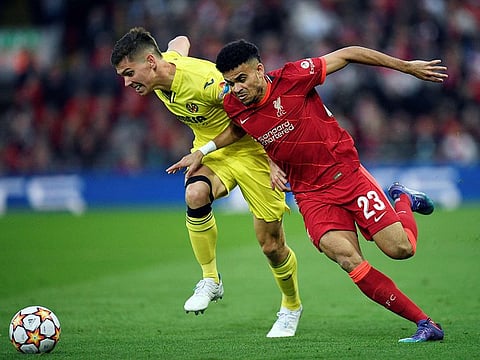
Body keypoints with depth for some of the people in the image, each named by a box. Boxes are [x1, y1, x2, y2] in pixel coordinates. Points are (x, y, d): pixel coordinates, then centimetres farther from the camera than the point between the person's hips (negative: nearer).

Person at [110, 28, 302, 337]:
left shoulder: (202, 79, -32)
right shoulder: (165, 62, -8)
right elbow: (180, 42, 16)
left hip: (250, 150, -6)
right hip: (209, 150, 6)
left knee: (272, 245, -1)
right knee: (195, 194, -30)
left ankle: (292, 306, 28)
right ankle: (211, 280, -13)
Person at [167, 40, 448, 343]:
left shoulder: (292, 78, -17)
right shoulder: (233, 107, -4)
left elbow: (347, 55, -8)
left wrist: (406, 66, -6)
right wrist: (201, 152, 10)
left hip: (347, 173, -3)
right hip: (310, 192, 3)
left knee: (401, 248, -9)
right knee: (346, 256, -22)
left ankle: (402, 200, 29)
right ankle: (425, 323, -15)